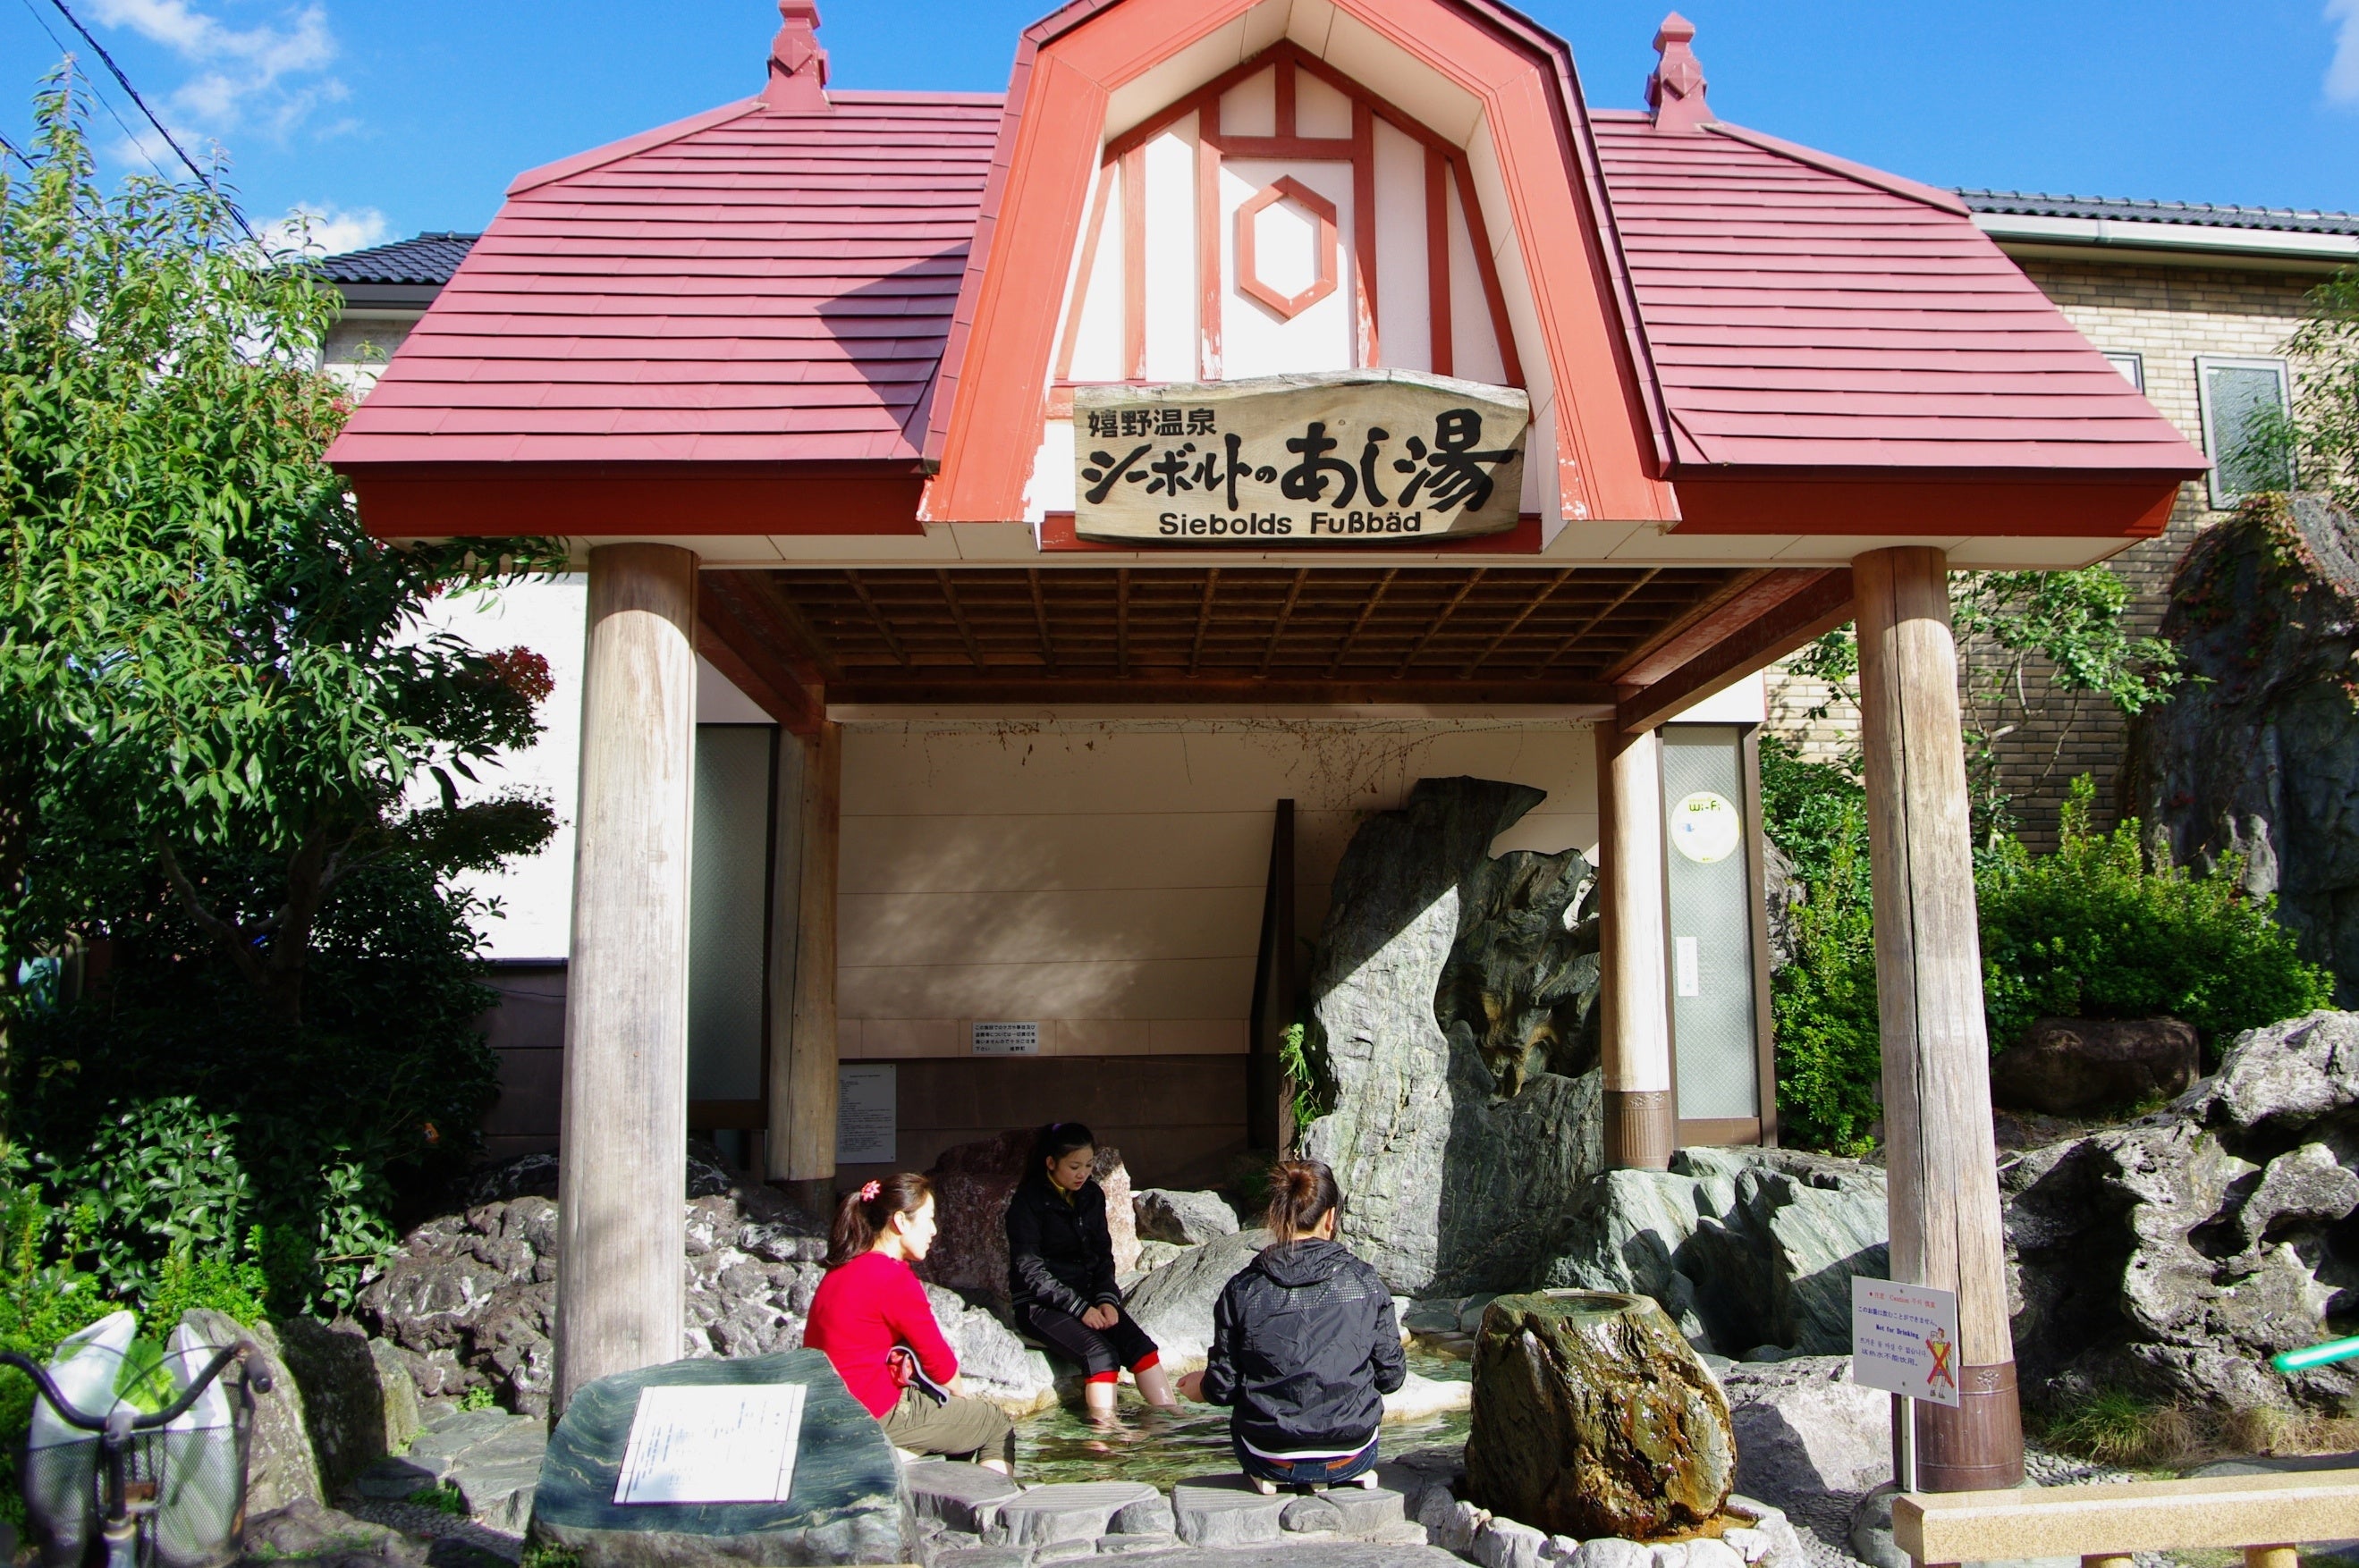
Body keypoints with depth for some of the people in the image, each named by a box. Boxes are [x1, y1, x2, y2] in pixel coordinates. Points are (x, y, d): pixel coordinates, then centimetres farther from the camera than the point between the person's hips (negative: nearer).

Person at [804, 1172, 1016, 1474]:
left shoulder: (842, 1270, 9)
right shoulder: (894, 1278, -18)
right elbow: (936, 1357, -10)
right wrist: (959, 1391, 11)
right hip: (873, 1416, -9)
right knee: (998, 1426, 6)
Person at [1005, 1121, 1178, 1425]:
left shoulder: (1092, 1196, 9)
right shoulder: (1029, 1201, -10)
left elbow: (1104, 1254, 12)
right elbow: (1030, 1269, -14)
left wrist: (1106, 1299, -6)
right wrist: (1080, 1308, -19)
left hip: (1088, 1296, 6)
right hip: (1041, 1304, -6)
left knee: (1139, 1343, -17)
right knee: (1101, 1351, -28)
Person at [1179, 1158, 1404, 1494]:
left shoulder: (1242, 1291, -10)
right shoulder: (1365, 1282, -7)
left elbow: (1224, 1387, -4)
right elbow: (1391, 1376, 0)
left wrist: (1201, 1386, 18)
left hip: (1272, 1462, -1)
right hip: (1351, 1459, 1)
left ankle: (1267, 1477, 13)